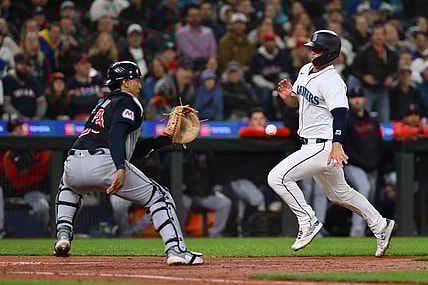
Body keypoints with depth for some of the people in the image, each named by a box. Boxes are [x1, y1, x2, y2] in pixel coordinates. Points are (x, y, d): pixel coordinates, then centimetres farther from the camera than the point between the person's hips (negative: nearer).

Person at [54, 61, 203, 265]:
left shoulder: (103, 103, 32)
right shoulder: (128, 102, 6)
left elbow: (131, 148, 32)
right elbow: (116, 135, -15)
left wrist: (164, 140, 30)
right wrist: (121, 169, -27)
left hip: (73, 165, 8)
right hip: (103, 164, -7)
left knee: (68, 187, 43)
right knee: (159, 197, 4)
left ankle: (63, 233, 19)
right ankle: (176, 249, -12)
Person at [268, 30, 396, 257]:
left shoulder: (332, 82, -18)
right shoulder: (305, 70, 10)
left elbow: (340, 113, -30)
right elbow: (297, 102, 22)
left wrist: (337, 145, -44)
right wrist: (287, 97, -3)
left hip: (324, 146, -10)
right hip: (310, 145, 10)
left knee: (278, 177, -17)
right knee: (338, 193, 21)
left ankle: (308, 222, -7)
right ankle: (380, 226, 31)